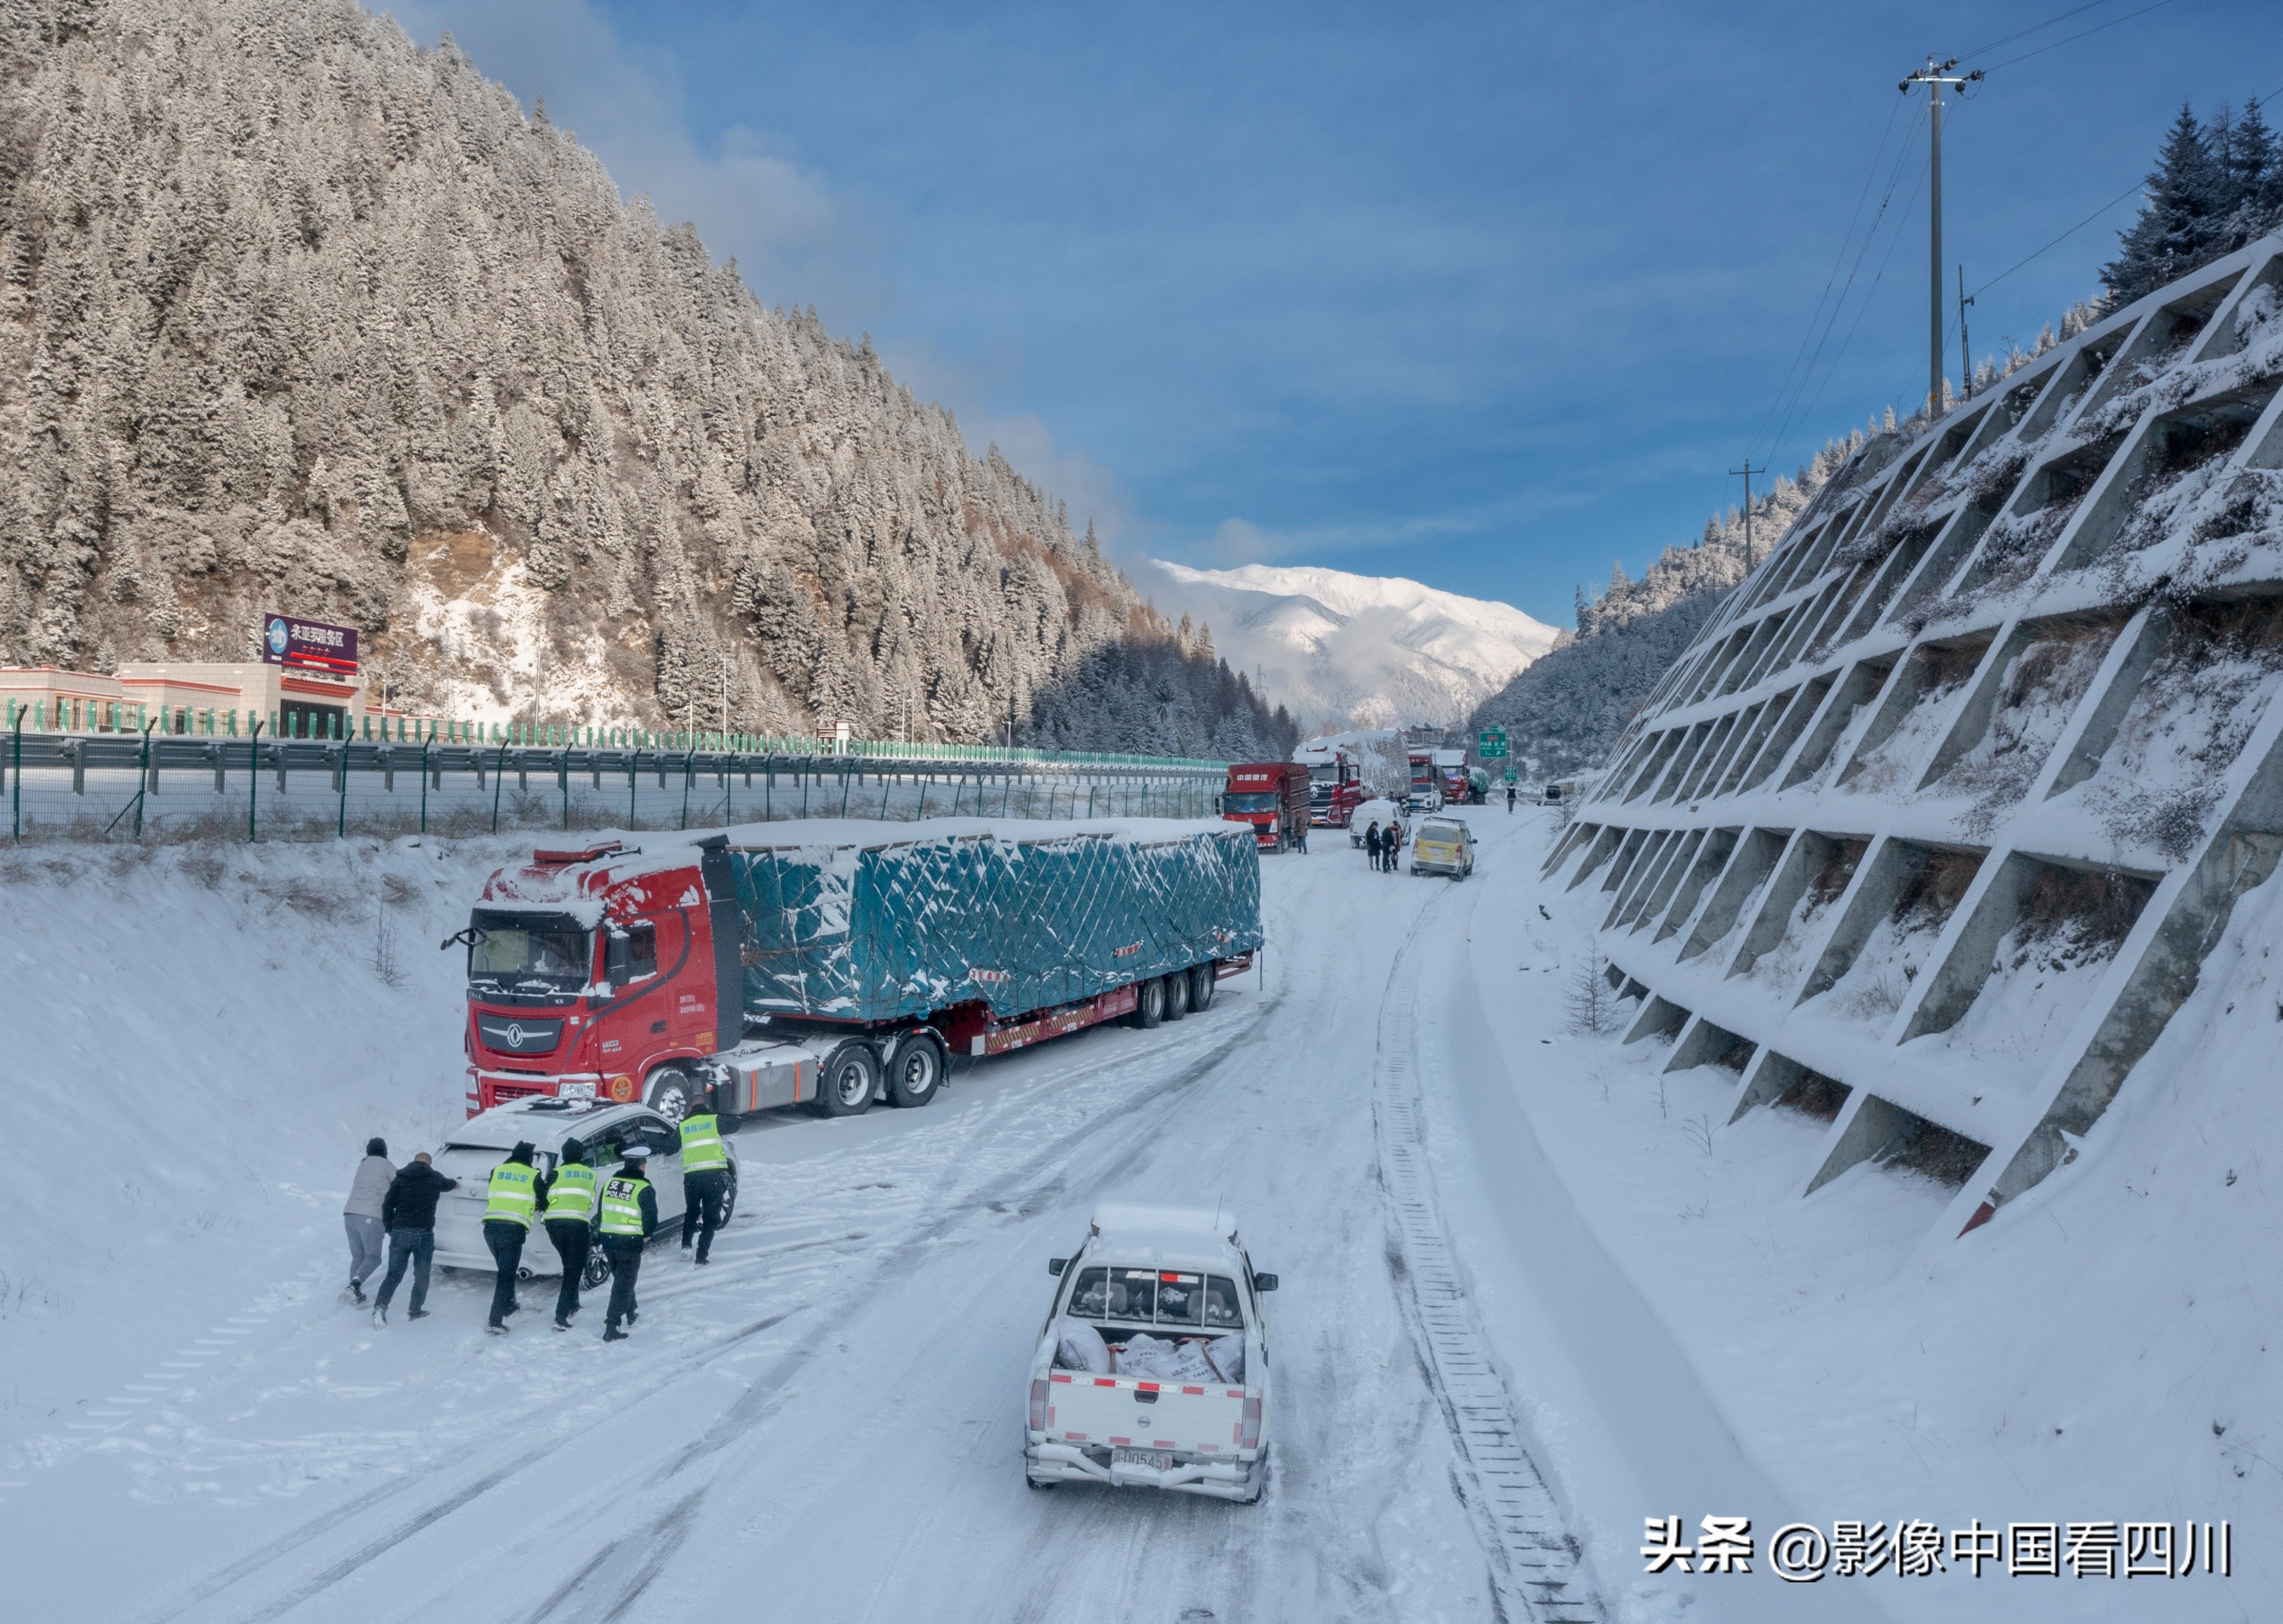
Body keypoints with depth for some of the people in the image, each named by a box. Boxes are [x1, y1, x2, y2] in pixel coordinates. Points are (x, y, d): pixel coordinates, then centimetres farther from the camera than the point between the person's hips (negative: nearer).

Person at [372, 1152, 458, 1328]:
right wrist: (456, 1183, 53)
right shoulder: (435, 1178, 6)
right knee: (421, 1275, 12)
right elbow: (449, 1184, 29)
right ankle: (415, 1311, 16)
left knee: (394, 1273, 4)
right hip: (424, 1233, -2)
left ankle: (380, 1307, -14)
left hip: (399, 1233, 2)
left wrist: (390, 1229, 13)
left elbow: (387, 1205, 2)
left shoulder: (400, 1178, 7)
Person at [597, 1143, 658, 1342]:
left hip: (608, 1240, 6)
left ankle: (631, 1313, 42)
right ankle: (612, 1327, -6)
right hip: (630, 1243, -6)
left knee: (621, 1277, 25)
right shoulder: (644, 1189, -13)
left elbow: (600, 1213, 13)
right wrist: (647, 1234, 6)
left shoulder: (610, 1182, 6)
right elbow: (651, 1220, -13)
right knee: (624, 1284, 1)